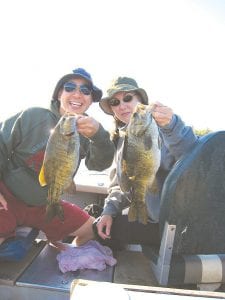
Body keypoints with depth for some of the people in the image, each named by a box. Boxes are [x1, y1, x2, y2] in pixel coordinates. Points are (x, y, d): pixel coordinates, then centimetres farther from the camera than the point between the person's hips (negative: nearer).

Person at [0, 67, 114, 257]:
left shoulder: (86, 133, -6)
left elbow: (99, 163, -24)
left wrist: (99, 134, -45)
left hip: (44, 205, 4)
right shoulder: (33, 117, -15)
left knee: (94, 230, 4)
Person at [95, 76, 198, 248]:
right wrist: (109, 210, -3)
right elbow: (119, 184, 13)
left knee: (95, 232, -3)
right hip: (144, 213, 7)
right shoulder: (122, 138, 10)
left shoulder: (159, 127, -14)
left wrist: (172, 126, -48)